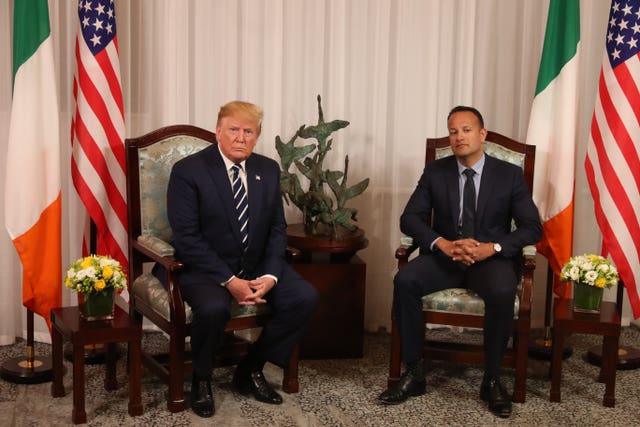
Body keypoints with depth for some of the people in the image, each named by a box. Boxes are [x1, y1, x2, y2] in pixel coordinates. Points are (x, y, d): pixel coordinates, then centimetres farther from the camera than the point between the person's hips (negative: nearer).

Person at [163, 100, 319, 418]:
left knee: (306, 297, -16)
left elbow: (277, 230, 6)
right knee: (213, 308, -35)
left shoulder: (268, 170, 5)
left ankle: (250, 370, 4)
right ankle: (201, 379, -2)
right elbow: (186, 237, -16)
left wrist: (270, 275, -13)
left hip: (257, 266, 5)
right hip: (206, 268, -5)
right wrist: (229, 281, -23)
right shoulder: (188, 171, -11)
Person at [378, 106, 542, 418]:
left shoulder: (510, 175, 1)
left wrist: (492, 247, -21)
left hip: (491, 258, -2)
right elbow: (409, 219, -1)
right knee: (404, 281, -28)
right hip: (444, 256, 2)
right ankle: (414, 372, -16)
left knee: (502, 292, -35)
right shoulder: (435, 172, 5)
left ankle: (492, 380, -16)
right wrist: (444, 244, -20)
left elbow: (533, 228, -3)